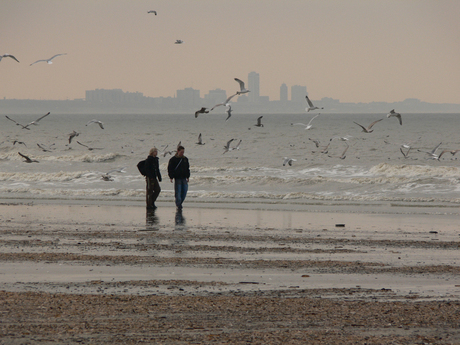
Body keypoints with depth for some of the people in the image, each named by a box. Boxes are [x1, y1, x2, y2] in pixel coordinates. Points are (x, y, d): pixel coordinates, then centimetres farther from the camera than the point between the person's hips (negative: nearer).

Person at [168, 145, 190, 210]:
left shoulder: (185, 159, 12)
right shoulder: (173, 159, -3)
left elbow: (187, 168, 21)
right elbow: (170, 169, -3)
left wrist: (188, 177, 15)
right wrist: (171, 177, -10)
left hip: (184, 178, 5)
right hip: (177, 178, -5)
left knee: (184, 192, 2)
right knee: (178, 192, -7)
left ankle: (180, 203, 17)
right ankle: (178, 205, -3)